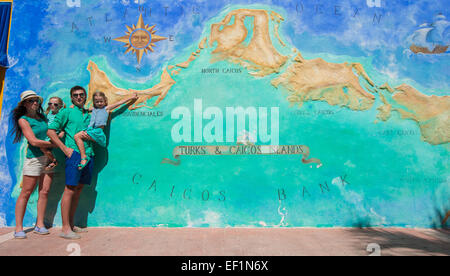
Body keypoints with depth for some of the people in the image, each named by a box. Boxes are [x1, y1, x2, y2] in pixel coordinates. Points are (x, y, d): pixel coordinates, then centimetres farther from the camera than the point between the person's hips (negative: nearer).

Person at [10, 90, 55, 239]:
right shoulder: (23, 120, -4)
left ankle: (39, 225, 11)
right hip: (34, 158, -5)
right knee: (26, 193, -1)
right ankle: (19, 228, 7)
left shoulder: (42, 116, 14)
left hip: (49, 157, 6)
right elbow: (34, 141, -13)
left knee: (44, 192, 4)